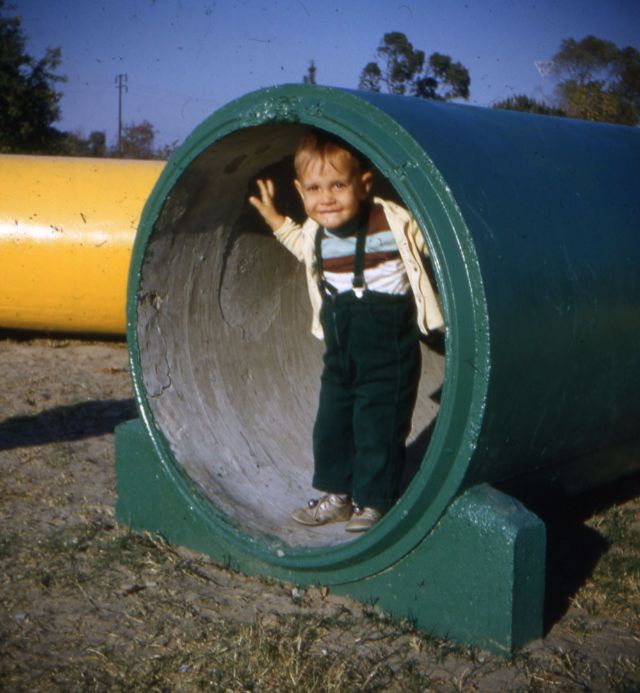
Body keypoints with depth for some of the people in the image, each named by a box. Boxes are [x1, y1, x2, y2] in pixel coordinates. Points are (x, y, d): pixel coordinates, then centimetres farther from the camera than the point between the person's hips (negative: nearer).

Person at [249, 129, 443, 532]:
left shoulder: (395, 222, -18)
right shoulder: (315, 232, 1)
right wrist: (276, 220, 21)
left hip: (388, 351, -6)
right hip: (340, 354, 6)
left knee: (378, 425, 0)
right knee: (332, 422, 13)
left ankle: (374, 502, 16)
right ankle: (338, 494, 30)